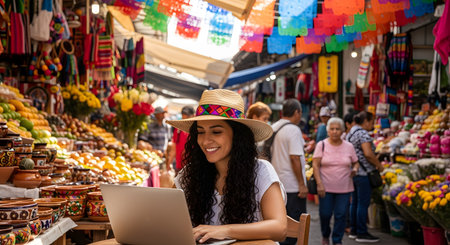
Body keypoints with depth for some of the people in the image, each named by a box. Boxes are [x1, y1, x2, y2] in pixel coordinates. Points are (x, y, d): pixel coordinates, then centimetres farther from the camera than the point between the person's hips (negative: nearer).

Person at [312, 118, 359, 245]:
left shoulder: (349, 146, 7)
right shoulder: (321, 145, -1)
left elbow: (355, 163, 16)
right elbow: (315, 165, -5)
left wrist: (354, 169, -8)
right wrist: (319, 184, -15)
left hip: (344, 188, 2)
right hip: (326, 187, -2)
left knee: (341, 215, 0)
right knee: (325, 214, 3)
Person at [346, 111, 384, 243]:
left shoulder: (351, 132, 15)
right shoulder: (363, 134, -15)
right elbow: (368, 153, -24)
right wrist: (379, 165, -11)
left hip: (353, 171, 10)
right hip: (363, 173, -10)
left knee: (355, 202, 14)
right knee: (363, 203, -4)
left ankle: (353, 231, 21)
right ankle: (362, 234, 1)